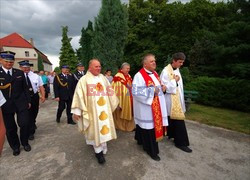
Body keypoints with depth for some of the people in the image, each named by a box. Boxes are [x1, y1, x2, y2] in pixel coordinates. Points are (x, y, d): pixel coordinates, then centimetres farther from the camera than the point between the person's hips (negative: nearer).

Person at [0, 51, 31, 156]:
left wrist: (28, 101, 7)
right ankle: (15, 146, 30)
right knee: (10, 128, 10)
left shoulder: (20, 73, 6)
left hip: (21, 103, 1)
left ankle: (25, 143, 25)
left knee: (24, 124, 0)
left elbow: (25, 88, 8)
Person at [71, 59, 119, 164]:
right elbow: (79, 95, -10)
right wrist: (77, 111, -13)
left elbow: (110, 92, 14)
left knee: (103, 127, 13)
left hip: (104, 109, 5)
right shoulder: (84, 79, -6)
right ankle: (98, 151, 18)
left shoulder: (103, 78, 8)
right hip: (92, 109, -4)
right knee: (95, 129, 3)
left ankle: (102, 147, 33)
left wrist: (115, 103, 17)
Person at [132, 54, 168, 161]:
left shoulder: (154, 73, 11)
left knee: (154, 124, 19)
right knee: (149, 127, 2)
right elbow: (136, 91, -25)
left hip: (156, 106, 9)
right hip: (146, 107, -9)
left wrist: (163, 87, 1)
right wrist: (151, 90, -25)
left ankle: (141, 140, 42)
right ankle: (152, 150, 21)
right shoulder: (139, 75, -17)